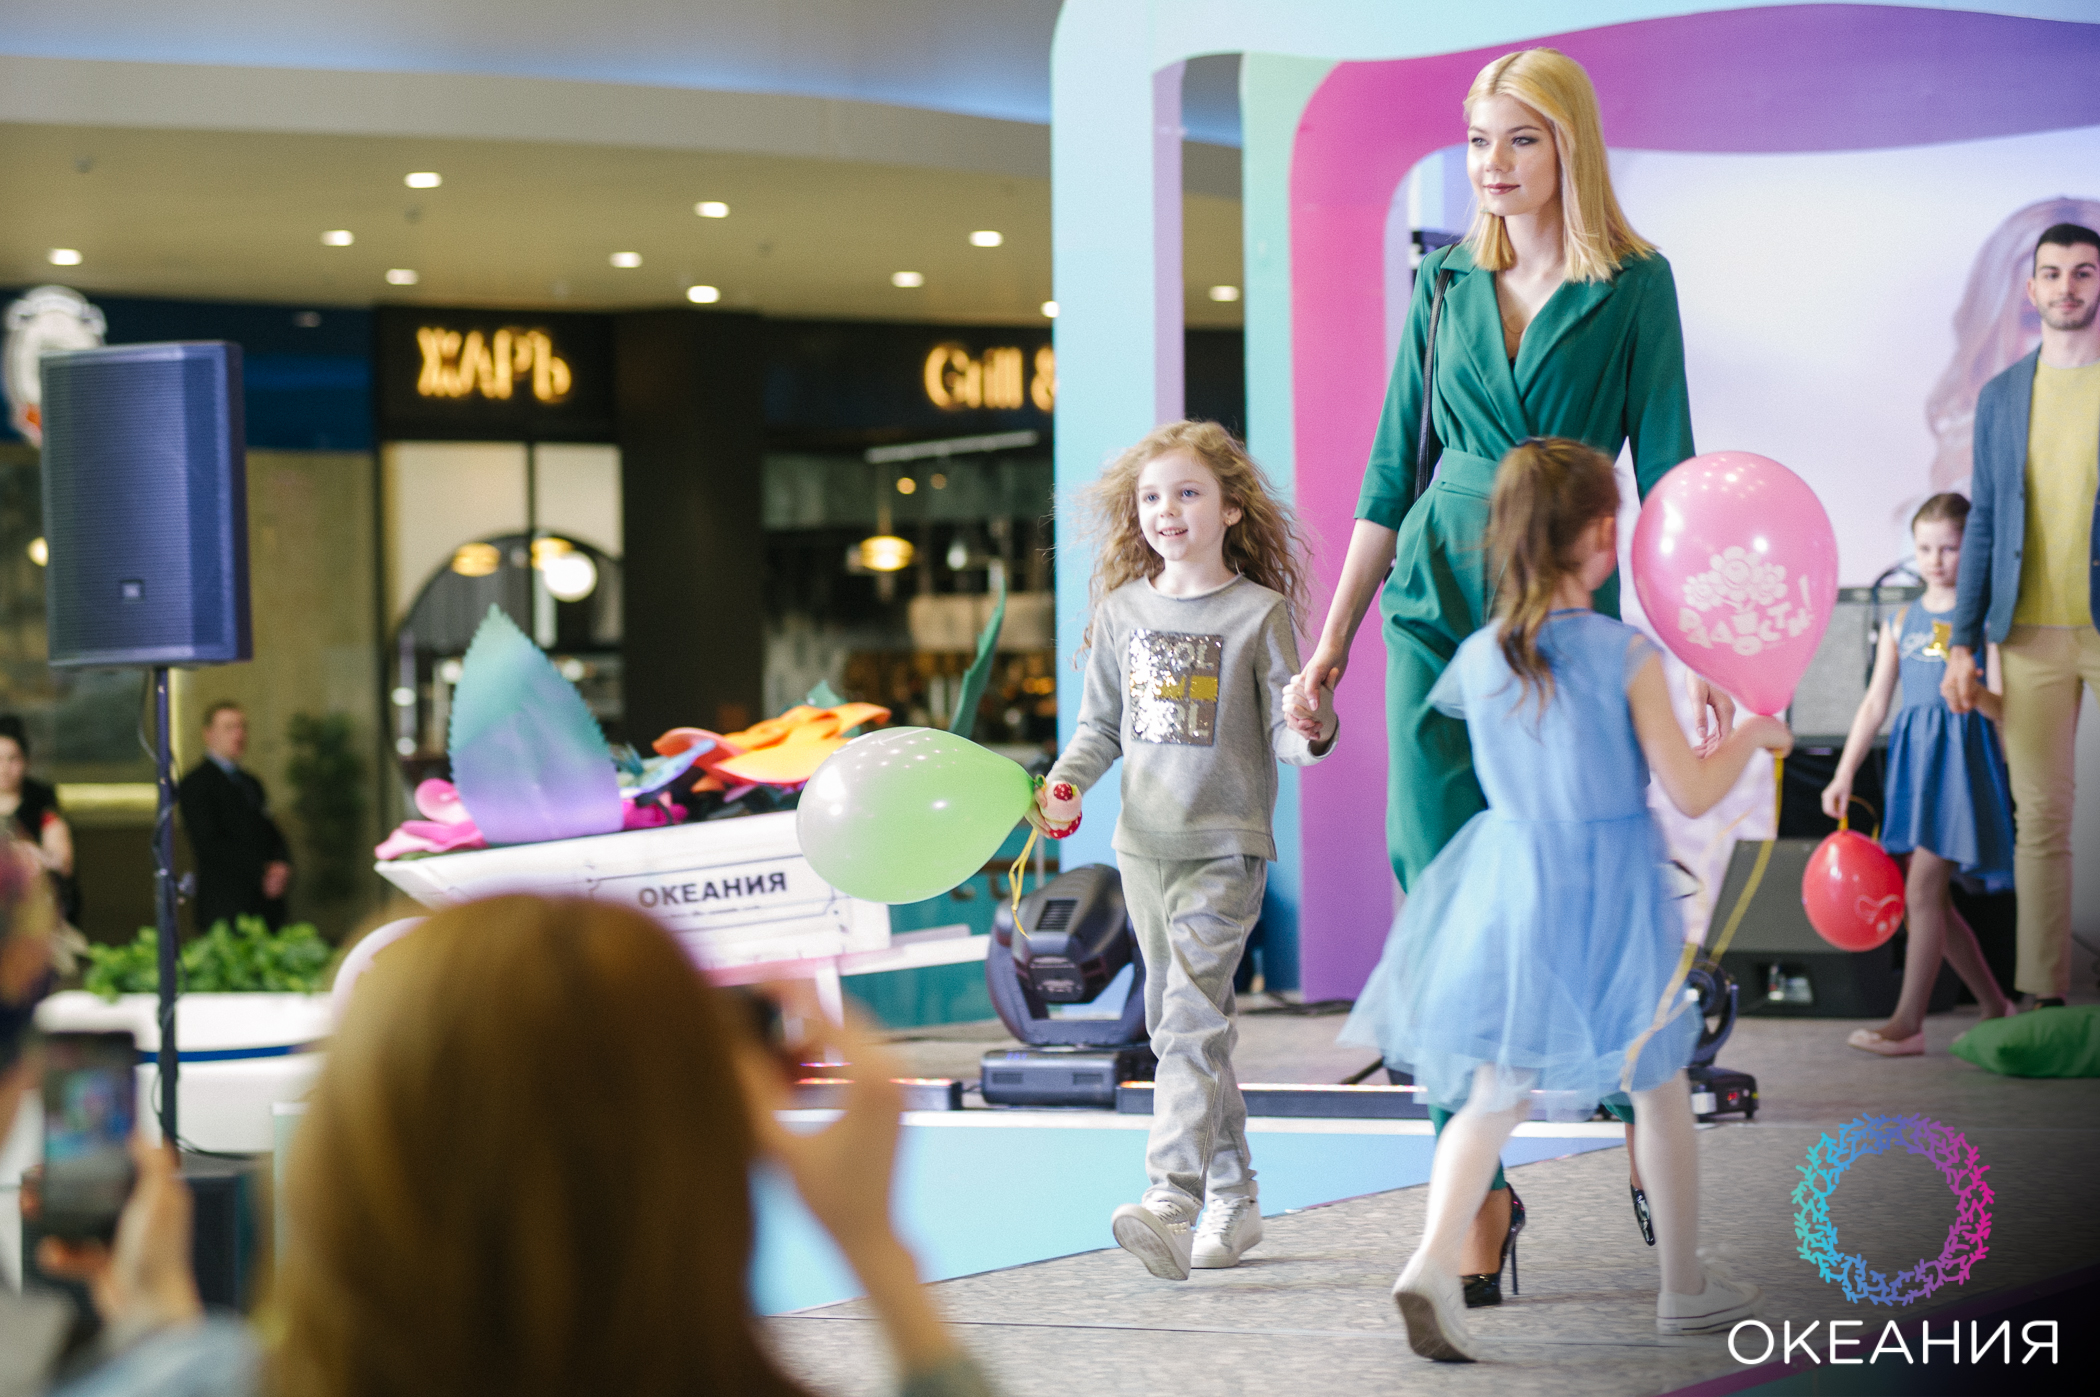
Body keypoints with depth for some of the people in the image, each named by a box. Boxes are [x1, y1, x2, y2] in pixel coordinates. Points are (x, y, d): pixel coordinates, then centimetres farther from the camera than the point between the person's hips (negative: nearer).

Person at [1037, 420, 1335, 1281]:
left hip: (1225, 842, -6)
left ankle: (1171, 1200, -25)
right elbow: (1101, 725, 17)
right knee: (1178, 1024, 11)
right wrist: (1064, 784, 1)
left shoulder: (1257, 613, -6)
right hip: (1145, 843, 6)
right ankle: (1232, 1194, 23)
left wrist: (1310, 729, -28)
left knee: (1190, 1016, -17)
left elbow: (1285, 733, -6)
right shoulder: (1122, 612, 8)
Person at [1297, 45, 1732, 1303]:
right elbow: (1393, 473, 14)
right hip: (1437, 603, 3)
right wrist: (1333, 637, 11)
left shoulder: (1635, 287, 1)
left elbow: (1667, 473, -1)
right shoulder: (1447, 282, 10)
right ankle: (1482, 1203, 1)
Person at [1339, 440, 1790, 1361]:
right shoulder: (1627, 656, -15)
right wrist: (1752, 736, 6)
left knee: (1492, 1095, 7)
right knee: (1659, 1087, 15)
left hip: (1507, 890, 3)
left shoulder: (1480, 657, -3)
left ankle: (1433, 1262, -15)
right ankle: (1684, 1286, 25)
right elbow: (1690, 793, -12)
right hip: (1610, 897, -3)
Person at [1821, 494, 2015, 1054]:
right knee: (1929, 898, 8)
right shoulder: (1901, 623, 12)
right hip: (1913, 760, 6)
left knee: (1922, 887, -11)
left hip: (1962, 757, -6)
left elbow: (2003, 706, -8)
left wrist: (1974, 692, -30)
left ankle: (1908, 1021, -5)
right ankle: (1996, 1007, 22)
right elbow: (1875, 703, 13)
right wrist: (1844, 774, 8)